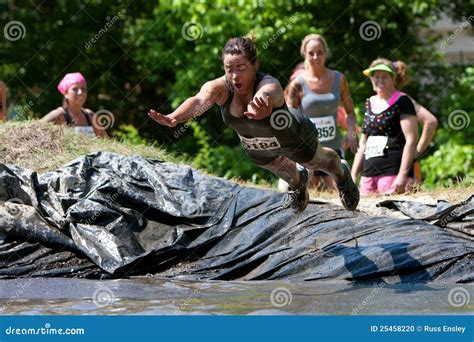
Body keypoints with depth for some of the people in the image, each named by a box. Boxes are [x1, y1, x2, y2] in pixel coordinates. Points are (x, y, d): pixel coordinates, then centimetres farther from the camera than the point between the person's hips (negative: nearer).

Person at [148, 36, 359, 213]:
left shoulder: (270, 86, -45)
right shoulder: (220, 88, -36)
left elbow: (266, 95, -71)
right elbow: (199, 101, -57)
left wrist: (260, 105, -96)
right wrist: (173, 118, -79)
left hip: (294, 138, -3)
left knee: (319, 161, 29)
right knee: (281, 170, 35)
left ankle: (342, 176, 64)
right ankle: (298, 184, 70)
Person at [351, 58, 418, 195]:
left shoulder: (402, 102, -3)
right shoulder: (370, 103, 18)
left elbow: (411, 140, -10)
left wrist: (403, 175, -17)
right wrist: (353, 175, 17)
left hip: (393, 172, -7)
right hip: (368, 173, 7)